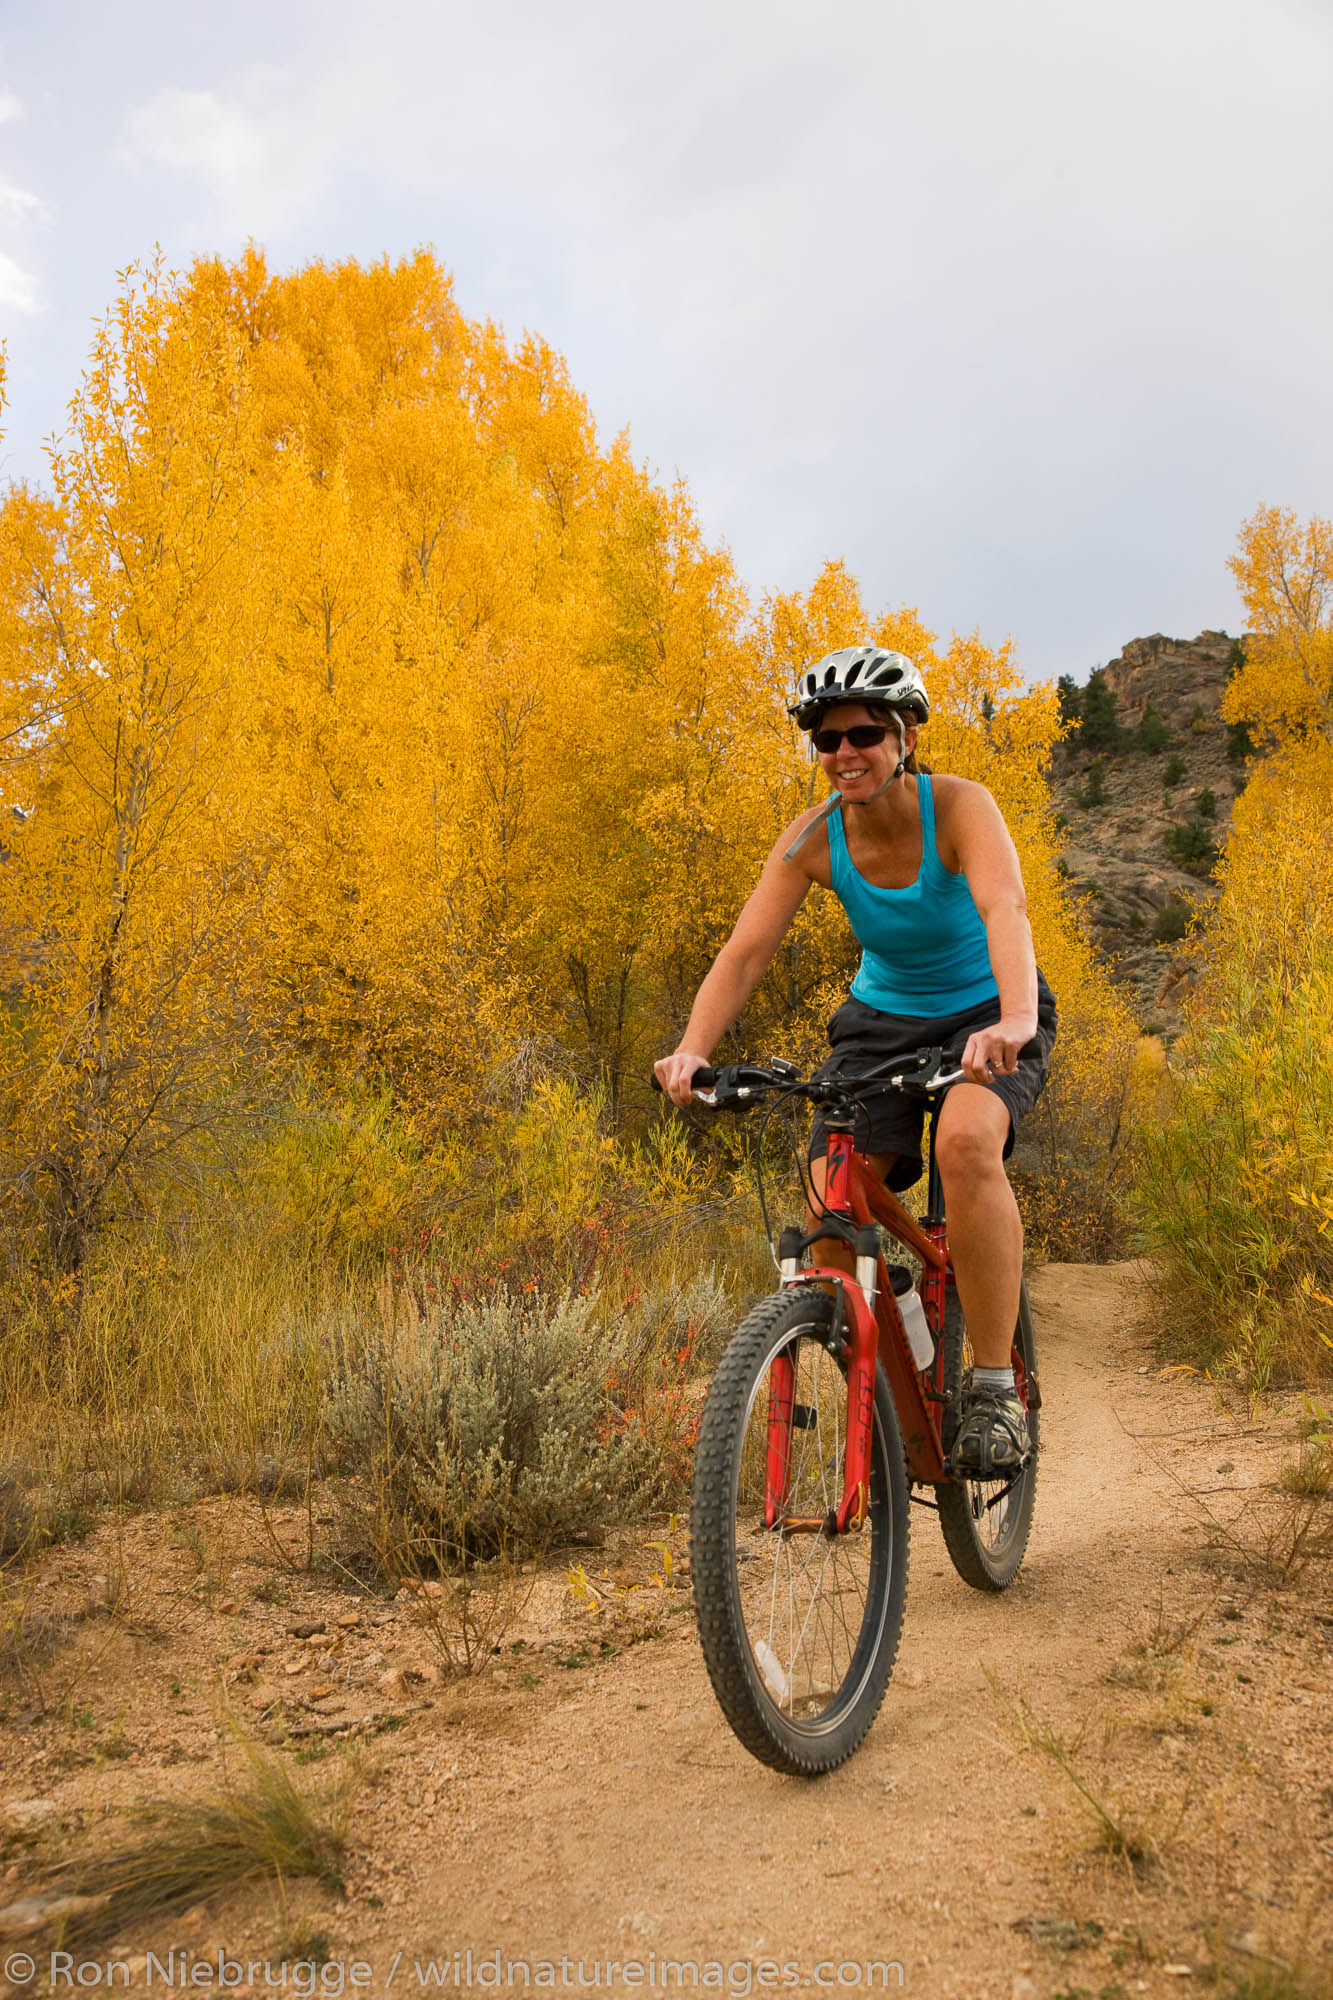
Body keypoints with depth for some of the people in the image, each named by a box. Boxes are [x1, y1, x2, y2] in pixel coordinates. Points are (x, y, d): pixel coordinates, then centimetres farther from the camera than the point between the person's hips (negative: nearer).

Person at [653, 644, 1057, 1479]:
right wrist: (692, 1050, -40)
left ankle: (995, 1388, -22)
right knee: (829, 1209, -16)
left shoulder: (960, 807, -23)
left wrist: (1014, 1019, -60)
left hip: (986, 1015, -3)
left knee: (966, 1143, -35)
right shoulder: (814, 837, -14)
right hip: (882, 1021, 3)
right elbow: (745, 950, -23)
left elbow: (1005, 909, -41)